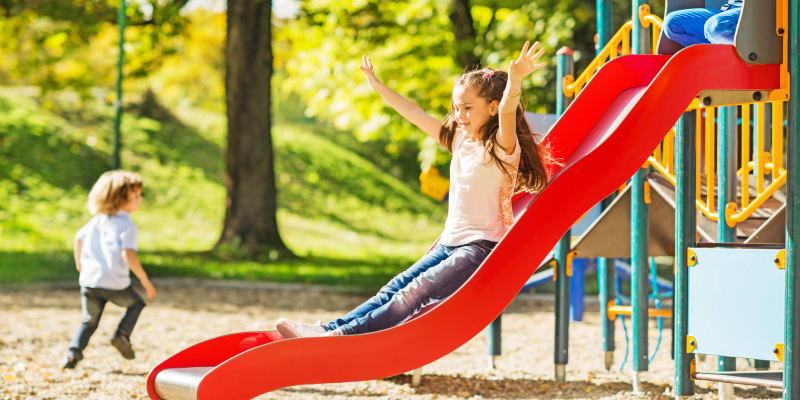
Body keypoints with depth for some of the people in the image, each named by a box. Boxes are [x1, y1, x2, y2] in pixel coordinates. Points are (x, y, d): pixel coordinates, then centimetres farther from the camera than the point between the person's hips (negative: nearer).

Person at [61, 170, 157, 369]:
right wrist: (145, 280, -15)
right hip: (115, 283, -5)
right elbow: (128, 255, -22)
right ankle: (122, 335, 5)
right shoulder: (127, 225, -10)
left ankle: (74, 352, -2)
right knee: (136, 304, 23)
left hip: (89, 280, 5)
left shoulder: (97, 219, 13)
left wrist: (79, 264, 43)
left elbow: (79, 237, 26)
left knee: (89, 322, 18)